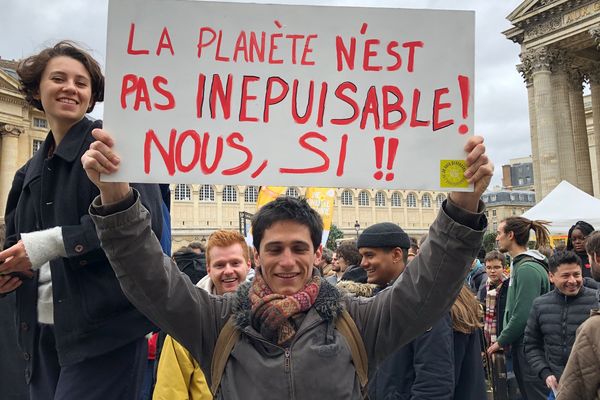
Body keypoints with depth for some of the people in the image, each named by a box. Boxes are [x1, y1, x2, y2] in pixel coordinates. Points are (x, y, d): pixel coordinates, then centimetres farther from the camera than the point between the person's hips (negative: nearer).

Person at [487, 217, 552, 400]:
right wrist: (504, 340, 11)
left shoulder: (527, 269, -19)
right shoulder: (519, 264, 11)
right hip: (520, 345, 10)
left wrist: (501, 342, -12)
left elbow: (522, 315, -22)